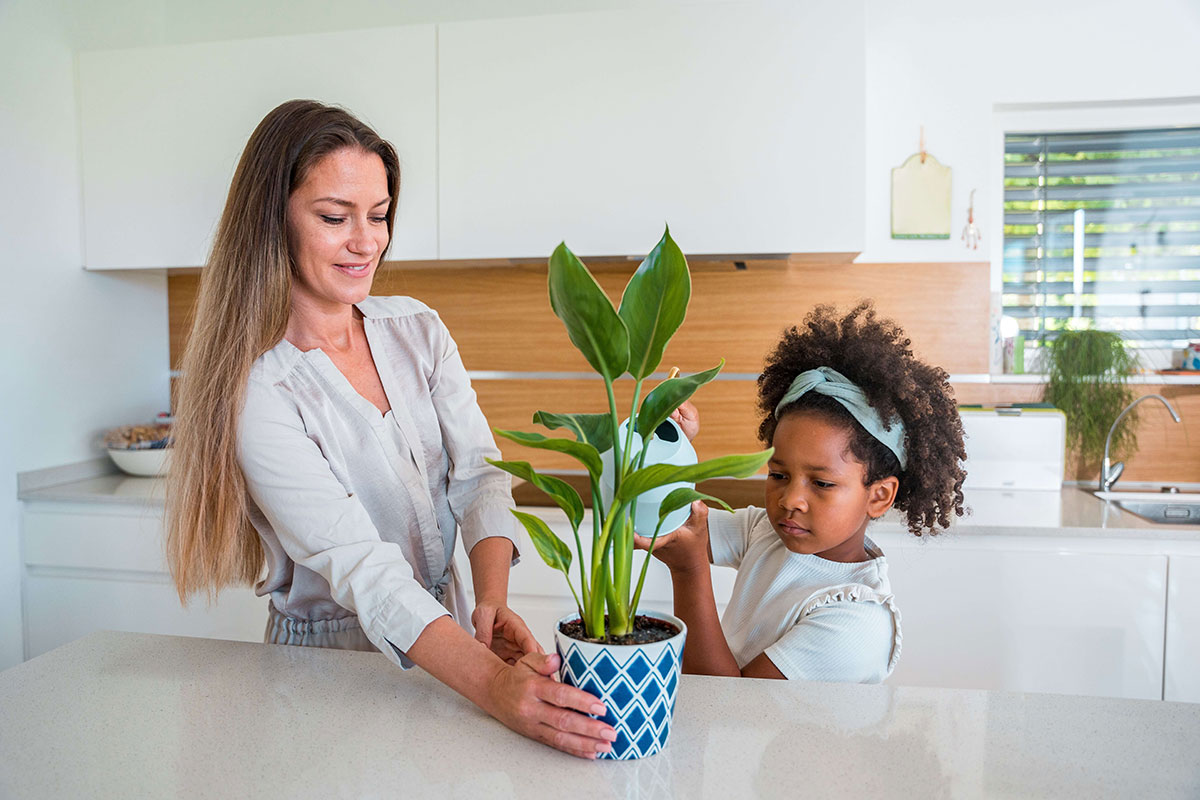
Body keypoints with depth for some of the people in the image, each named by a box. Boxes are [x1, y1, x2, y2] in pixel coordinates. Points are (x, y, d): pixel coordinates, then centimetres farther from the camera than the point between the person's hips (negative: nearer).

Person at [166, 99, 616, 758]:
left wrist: (492, 599, -23)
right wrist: (492, 685, -37)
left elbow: (478, 473, -5)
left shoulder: (418, 329, 1)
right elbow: (359, 565, -25)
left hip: (449, 631, 3)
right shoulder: (256, 389, -16)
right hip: (328, 655, -3)